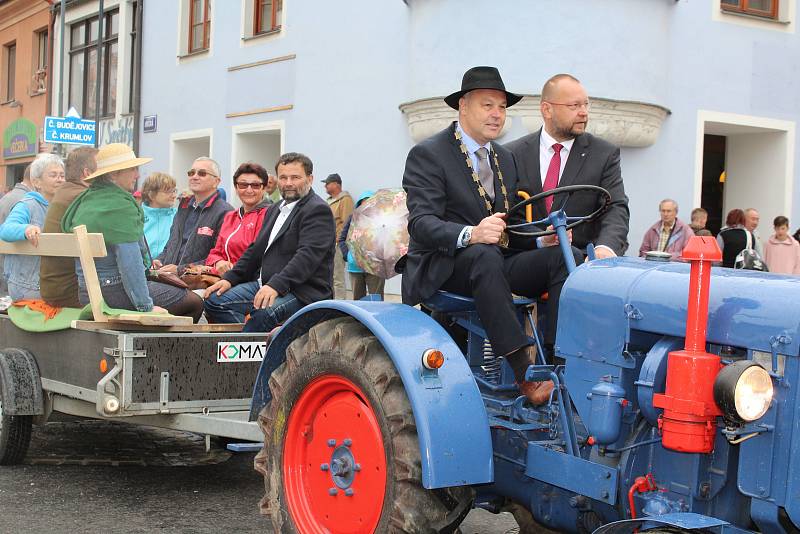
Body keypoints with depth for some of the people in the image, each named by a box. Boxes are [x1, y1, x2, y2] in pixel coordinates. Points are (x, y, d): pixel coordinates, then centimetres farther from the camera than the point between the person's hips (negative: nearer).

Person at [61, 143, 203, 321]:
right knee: (195, 303, 1)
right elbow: (129, 260, -22)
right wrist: (146, 306, -20)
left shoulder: (84, 201, 13)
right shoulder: (120, 205, -16)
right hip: (115, 291, -10)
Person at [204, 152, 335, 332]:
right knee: (215, 300, -7)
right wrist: (229, 278, 9)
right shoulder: (275, 210, 23)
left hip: (302, 292, -9)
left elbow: (308, 255, -20)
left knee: (263, 313, -36)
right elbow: (256, 250, 24)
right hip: (266, 285, 9)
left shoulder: (318, 211, -7)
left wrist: (276, 286, -31)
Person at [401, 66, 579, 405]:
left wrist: (542, 239, -5)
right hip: (443, 268, -6)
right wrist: (470, 235, -37)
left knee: (567, 257, -19)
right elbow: (421, 222, -17)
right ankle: (525, 374, -42)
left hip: (498, 264, 6)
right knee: (484, 256, -40)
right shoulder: (428, 155, -4)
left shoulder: (505, 159, 18)